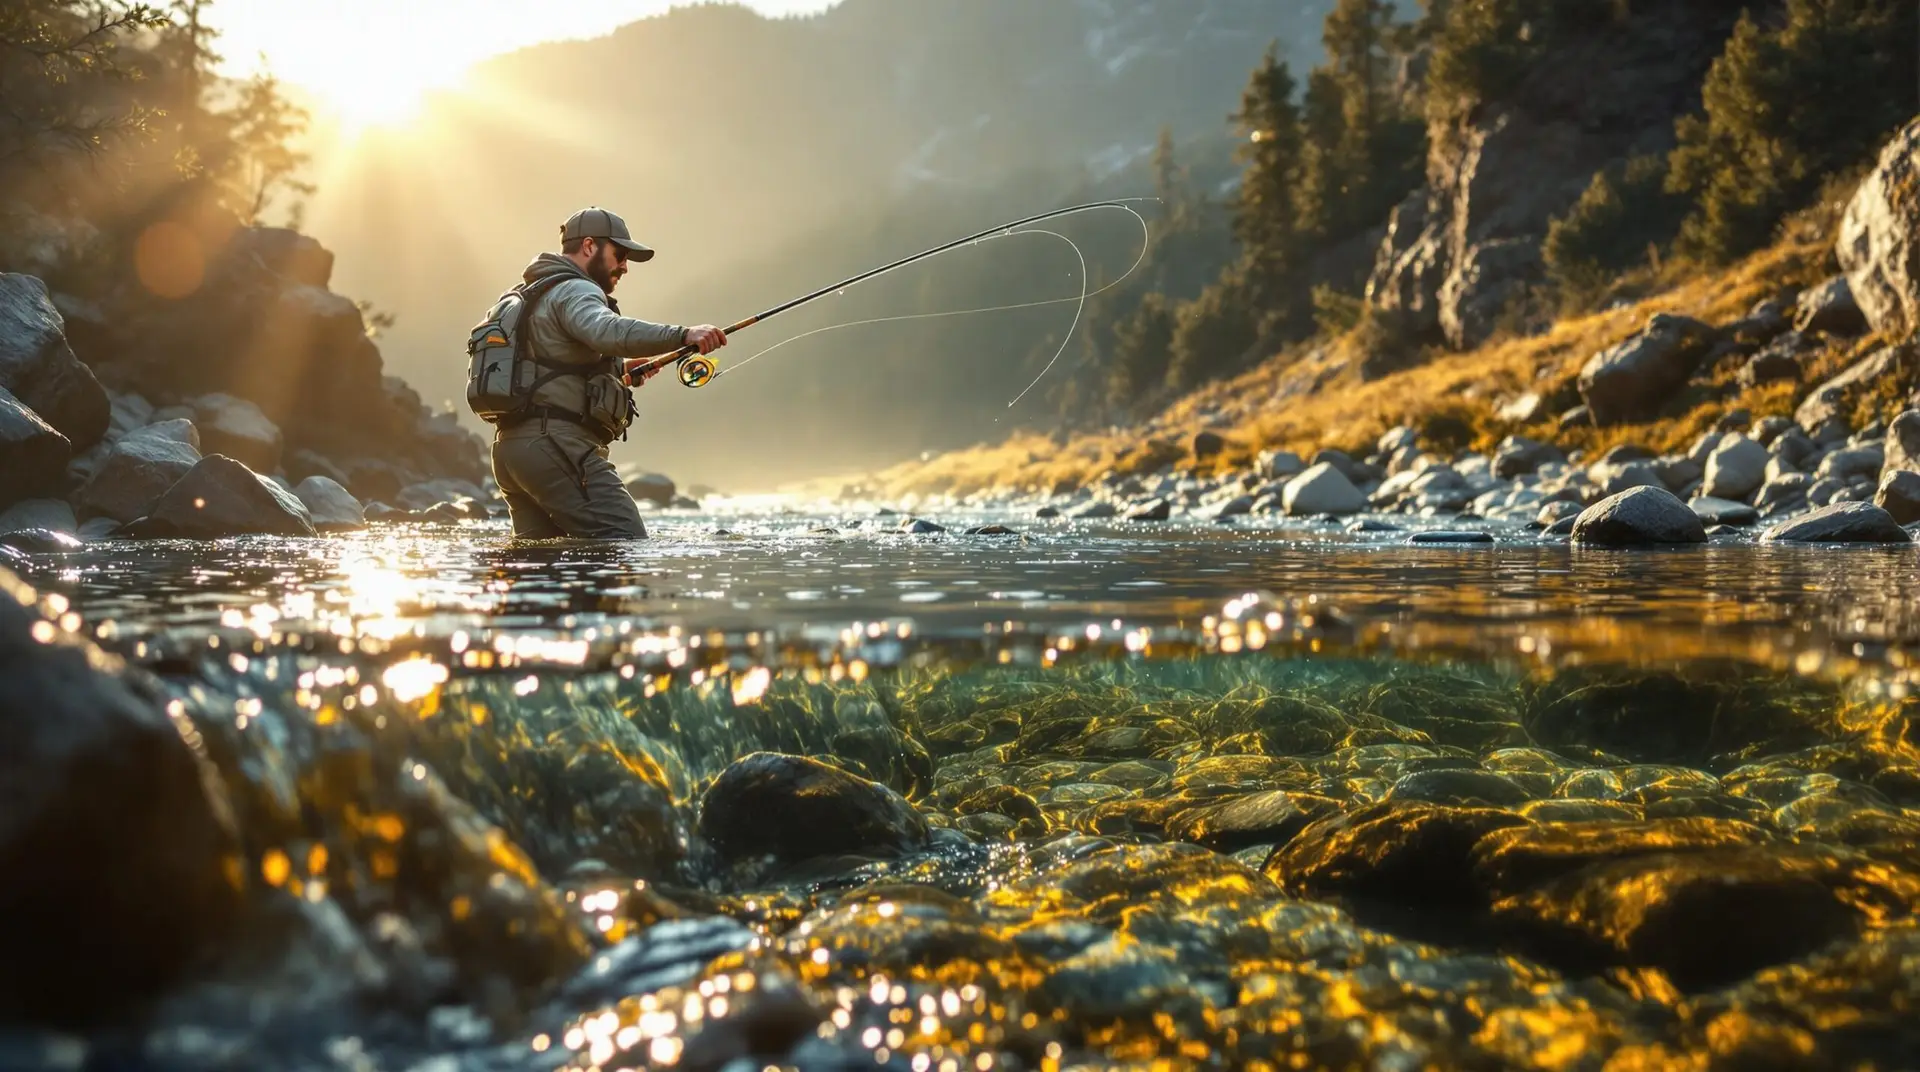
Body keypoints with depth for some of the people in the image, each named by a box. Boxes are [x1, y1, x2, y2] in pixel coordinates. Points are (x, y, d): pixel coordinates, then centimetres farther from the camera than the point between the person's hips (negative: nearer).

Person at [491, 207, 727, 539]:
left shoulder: (533, 297, 27)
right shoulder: (573, 291, -5)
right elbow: (608, 332, -28)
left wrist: (619, 370, 26)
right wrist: (682, 335, -35)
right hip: (555, 443, -10)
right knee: (628, 549, -19)